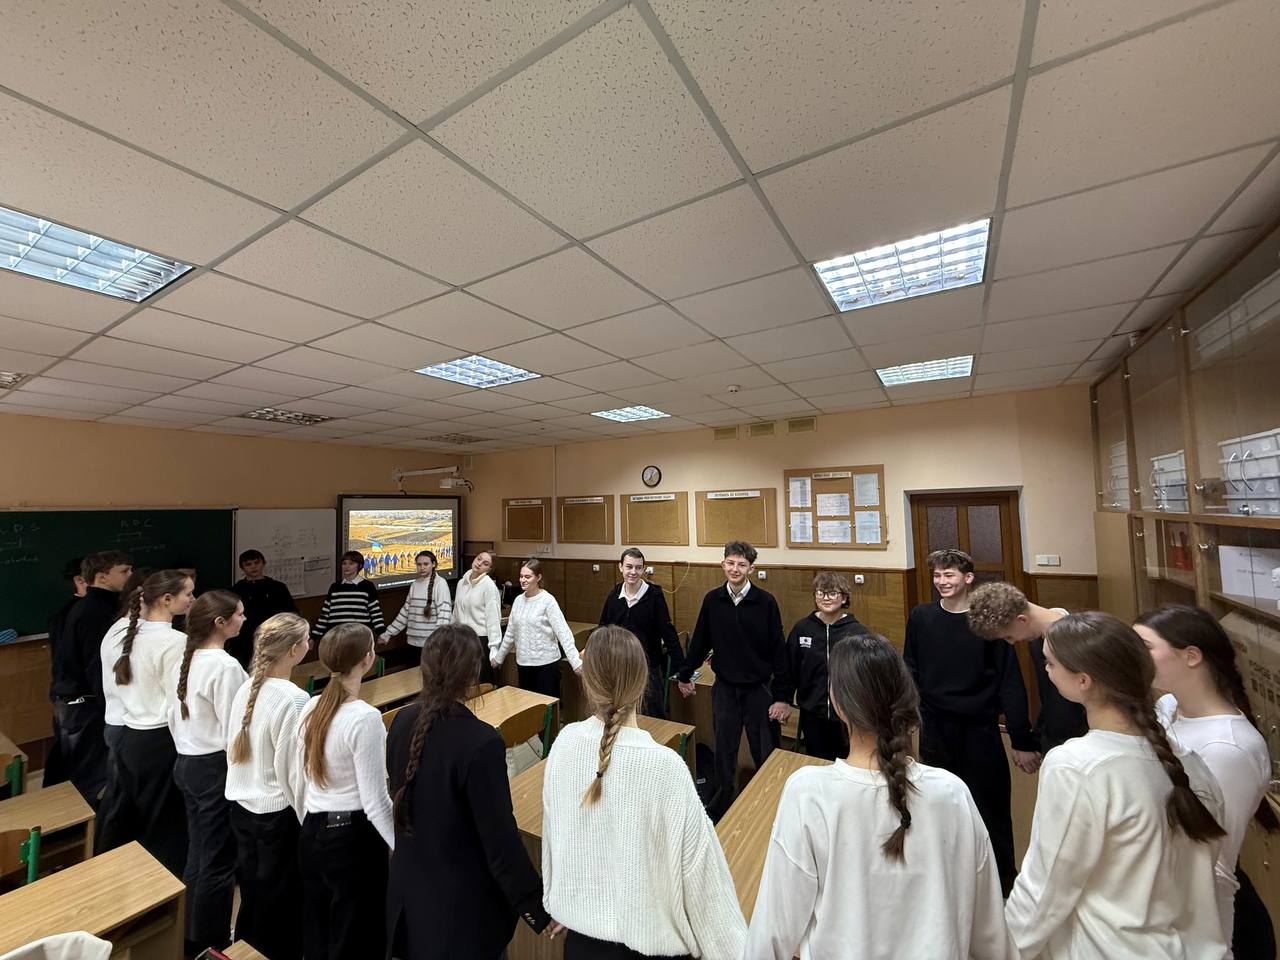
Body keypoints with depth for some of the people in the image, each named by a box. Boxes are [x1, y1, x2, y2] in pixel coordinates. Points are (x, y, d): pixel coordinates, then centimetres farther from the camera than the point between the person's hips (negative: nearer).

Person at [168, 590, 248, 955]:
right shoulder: (226, 666, -25)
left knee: (197, 853, 23)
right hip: (216, 767, -9)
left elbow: (173, 716, 12)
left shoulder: (184, 661, 3)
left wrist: (186, 752, 23)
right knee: (218, 860, 8)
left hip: (186, 764, 9)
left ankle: (189, 935, 37)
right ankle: (210, 942, 24)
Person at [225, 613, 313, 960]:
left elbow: (232, 748, 6)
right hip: (277, 812, -7)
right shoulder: (294, 700, -27)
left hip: (241, 804, 7)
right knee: (280, 897, 14)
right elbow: (295, 769, -20)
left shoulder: (246, 688, -6)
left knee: (251, 889, 26)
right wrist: (308, 820, -5)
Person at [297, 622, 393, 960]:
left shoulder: (310, 708, -3)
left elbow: (304, 779, 8)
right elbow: (375, 802, -21)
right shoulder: (365, 718, -25)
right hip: (354, 837, -7)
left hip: (312, 833, 7)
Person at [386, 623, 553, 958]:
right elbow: (500, 838, -26)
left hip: (409, 887, 6)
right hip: (462, 901, -6)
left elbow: (403, 794, 5)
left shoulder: (402, 722, -11)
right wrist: (537, 907, -12)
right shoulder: (480, 743, -33)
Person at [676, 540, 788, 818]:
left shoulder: (765, 602, -13)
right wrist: (685, 675, 13)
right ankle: (722, 804, 36)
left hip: (759, 688, -2)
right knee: (724, 752, 15)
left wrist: (782, 696, -9)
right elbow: (700, 641, 5)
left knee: (766, 754, 9)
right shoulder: (712, 600, -5)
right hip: (724, 688, 2)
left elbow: (778, 650, -9)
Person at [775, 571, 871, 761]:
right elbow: (789, 668, 5)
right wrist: (783, 699, 6)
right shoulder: (802, 628, -4)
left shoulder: (858, 632, -10)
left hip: (846, 718, -2)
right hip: (812, 716, 2)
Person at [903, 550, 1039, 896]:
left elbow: (1010, 682, -7)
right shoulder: (921, 617, -2)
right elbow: (910, 672, 5)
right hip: (935, 729, 2)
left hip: (980, 730, -2)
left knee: (991, 810, 8)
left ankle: (1002, 882, 30)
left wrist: (1023, 741, -7)